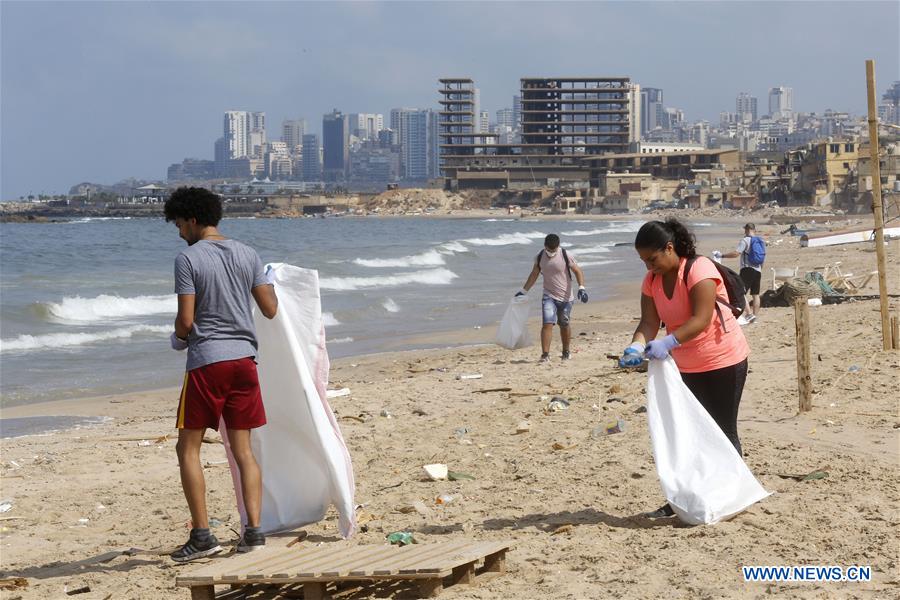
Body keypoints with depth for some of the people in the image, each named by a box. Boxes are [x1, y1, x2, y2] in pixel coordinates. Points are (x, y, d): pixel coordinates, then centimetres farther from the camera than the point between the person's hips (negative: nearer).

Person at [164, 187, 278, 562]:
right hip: (244, 359, 5)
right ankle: (254, 531, 4)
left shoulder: (188, 259, -8)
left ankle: (202, 535, 0)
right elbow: (270, 310, 8)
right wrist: (269, 284, 29)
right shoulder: (247, 255, 8)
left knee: (188, 448, 5)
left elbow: (185, 320, -12)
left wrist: (179, 338, 11)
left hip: (206, 362, -5)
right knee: (243, 450, 10)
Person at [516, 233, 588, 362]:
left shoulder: (566, 256, -10)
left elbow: (577, 271, -6)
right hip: (549, 297, 1)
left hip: (565, 298, -1)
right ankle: (545, 354, -17)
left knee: (564, 325, 11)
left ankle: (566, 352, 32)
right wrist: (523, 291, 15)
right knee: (547, 323, -15)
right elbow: (534, 275, 13)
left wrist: (581, 288, -21)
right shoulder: (540, 257, -1)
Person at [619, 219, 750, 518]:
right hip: (686, 367, 7)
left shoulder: (700, 269, -22)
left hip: (723, 361, -7)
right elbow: (649, 322, -8)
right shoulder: (652, 280, 1)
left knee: (723, 433, 1)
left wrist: (668, 342, -43)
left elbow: (702, 319, -32)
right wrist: (636, 347, -28)